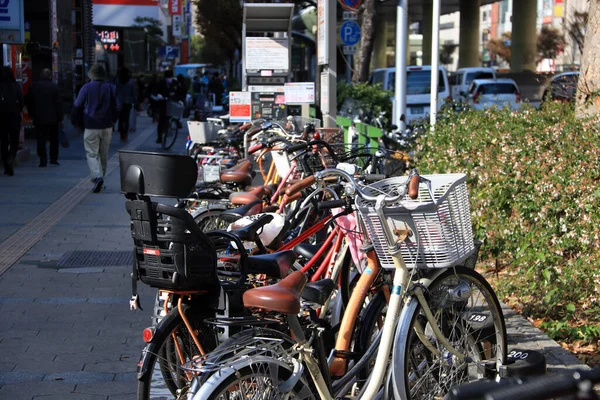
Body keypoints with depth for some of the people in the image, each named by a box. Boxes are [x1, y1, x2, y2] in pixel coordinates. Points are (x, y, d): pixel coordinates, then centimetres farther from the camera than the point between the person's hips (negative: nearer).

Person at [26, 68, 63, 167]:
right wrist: (60, 119, 0)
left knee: (41, 140, 3)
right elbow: (59, 103, -6)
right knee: (54, 140, 13)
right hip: (53, 118, -1)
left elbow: (28, 102, 6)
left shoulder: (33, 86, -1)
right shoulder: (54, 87, -7)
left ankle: (43, 160, -3)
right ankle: (53, 159, 15)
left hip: (38, 118, 1)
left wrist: (32, 115, 15)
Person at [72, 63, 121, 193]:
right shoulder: (111, 88, 1)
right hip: (107, 127, 3)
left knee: (92, 153, -1)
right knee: (104, 154, 14)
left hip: (91, 127, -3)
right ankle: (99, 178, 23)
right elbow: (118, 106, 4)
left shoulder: (86, 88, -8)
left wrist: (77, 122, 9)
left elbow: (77, 106, -4)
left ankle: (97, 177, -22)